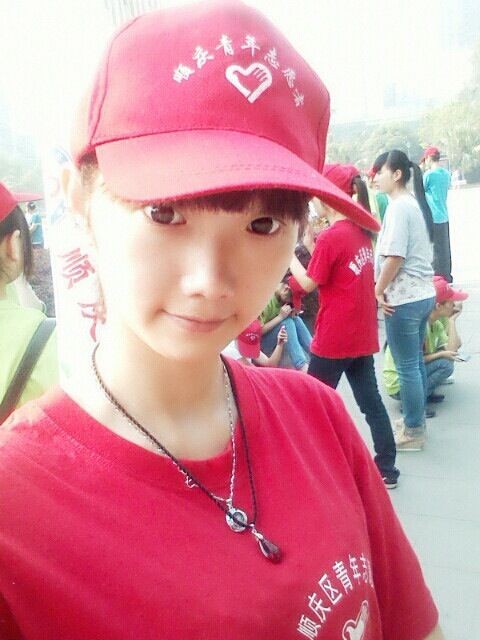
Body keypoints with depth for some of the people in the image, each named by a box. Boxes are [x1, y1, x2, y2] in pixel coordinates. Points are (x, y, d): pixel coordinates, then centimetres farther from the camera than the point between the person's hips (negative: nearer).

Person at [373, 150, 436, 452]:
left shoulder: (398, 206, -16)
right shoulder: (416, 203, 12)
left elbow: (394, 257, -22)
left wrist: (378, 290, -10)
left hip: (403, 298, -10)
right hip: (424, 293, 10)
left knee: (407, 367, 1)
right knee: (416, 362, 19)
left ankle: (413, 432, 12)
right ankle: (417, 421, 32)